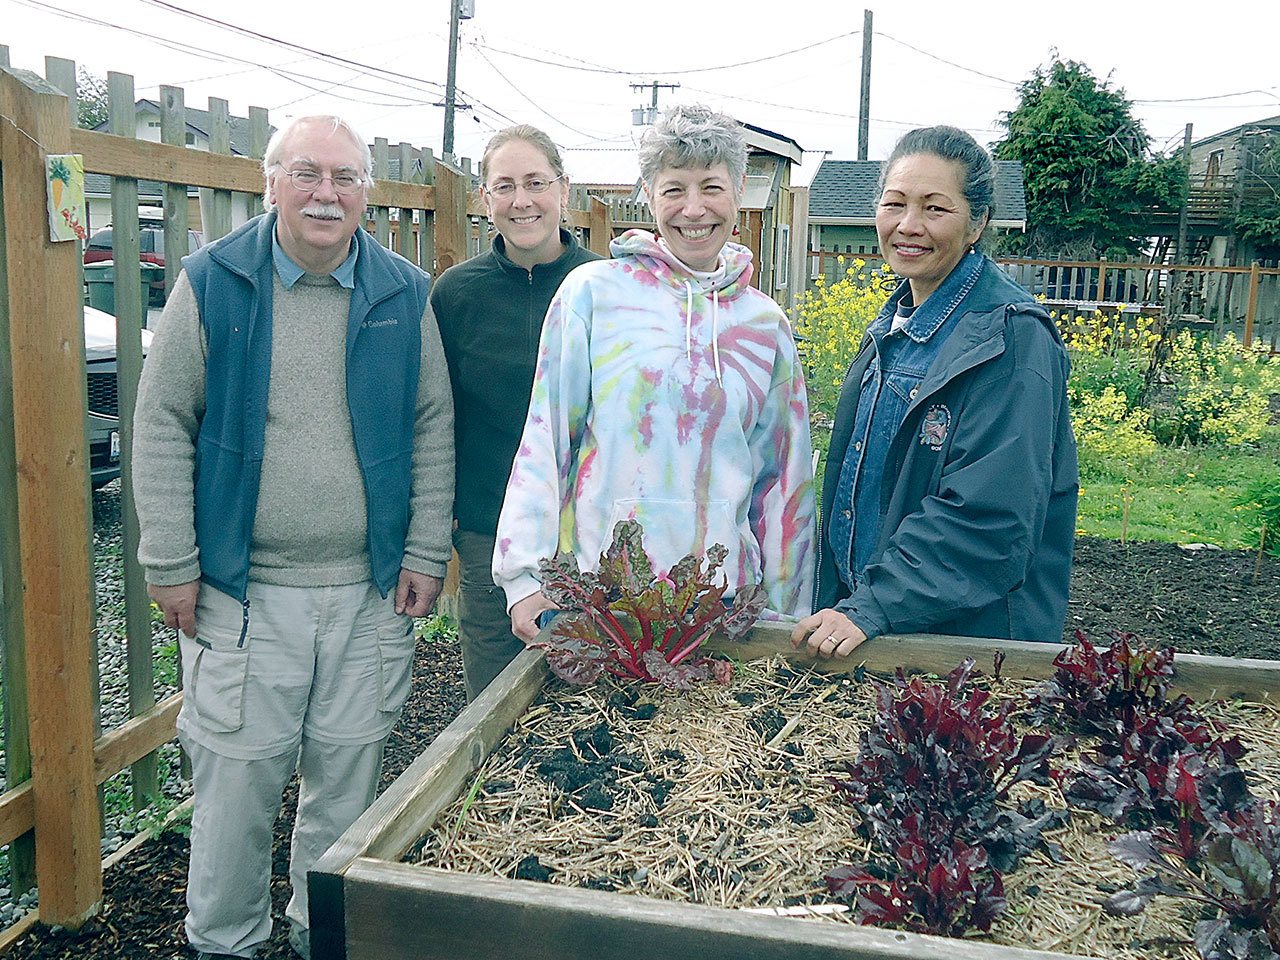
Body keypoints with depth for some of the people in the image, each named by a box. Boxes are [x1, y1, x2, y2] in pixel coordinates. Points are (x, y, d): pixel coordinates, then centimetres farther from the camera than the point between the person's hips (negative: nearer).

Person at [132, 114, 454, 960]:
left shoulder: (404, 295, 3)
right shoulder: (212, 284, -2)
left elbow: (433, 433, 7)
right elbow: (162, 430, -1)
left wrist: (426, 553, 2)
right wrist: (172, 564, -4)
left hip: (372, 590, 2)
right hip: (242, 589, -1)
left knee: (349, 774, 13)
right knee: (237, 777, 6)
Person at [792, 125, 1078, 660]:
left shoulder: (1013, 342, -18)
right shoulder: (894, 326, 7)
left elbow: (987, 516, -24)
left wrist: (872, 608, -27)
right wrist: (835, 604, 7)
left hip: (969, 632, -7)